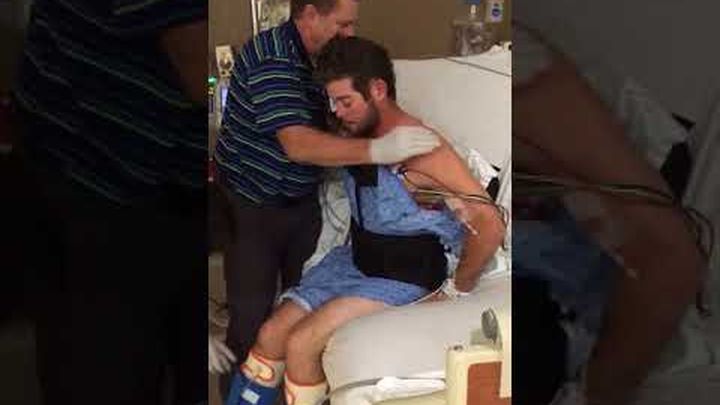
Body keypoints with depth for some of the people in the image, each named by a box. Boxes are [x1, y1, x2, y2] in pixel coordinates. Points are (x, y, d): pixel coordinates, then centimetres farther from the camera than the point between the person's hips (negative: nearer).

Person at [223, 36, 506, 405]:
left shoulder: (420, 150, -26)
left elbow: (490, 225, -29)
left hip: (403, 279, -8)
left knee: (300, 344, -20)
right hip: (354, 260, 8)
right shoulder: (354, 135, 0)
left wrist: (459, 288, -17)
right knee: (270, 335, -4)